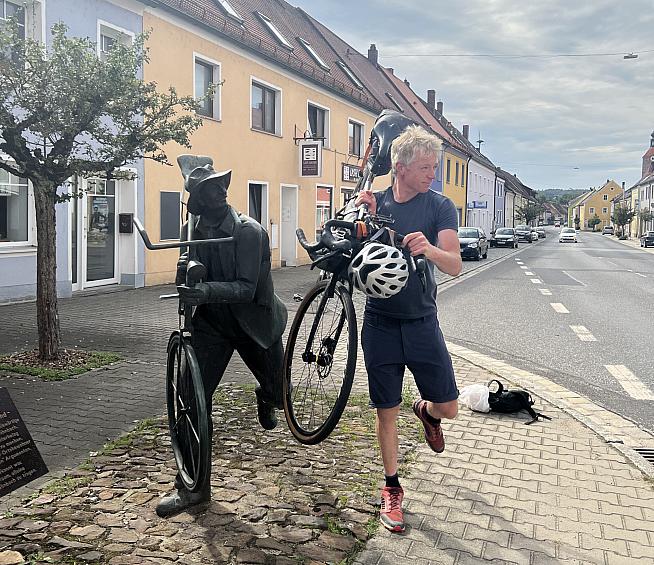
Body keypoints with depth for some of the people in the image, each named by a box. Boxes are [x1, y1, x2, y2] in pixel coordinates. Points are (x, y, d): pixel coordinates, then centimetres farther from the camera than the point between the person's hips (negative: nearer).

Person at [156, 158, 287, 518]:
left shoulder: (249, 232, -20)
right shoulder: (194, 231, -4)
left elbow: (246, 288, -28)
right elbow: (185, 285, 0)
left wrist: (206, 290, -44)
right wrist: (184, 271, -23)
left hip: (254, 320, -2)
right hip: (211, 323, 3)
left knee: (278, 394, 12)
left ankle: (265, 398, 54)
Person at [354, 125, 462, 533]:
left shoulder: (440, 207, -4)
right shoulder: (375, 203, 2)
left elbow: (455, 266, -16)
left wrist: (429, 249, -38)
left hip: (422, 322, 0)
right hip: (380, 323, 1)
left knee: (449, 408, 1)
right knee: (387, 411, 6)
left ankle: (426, 411, 39)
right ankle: (392, 490, 24)